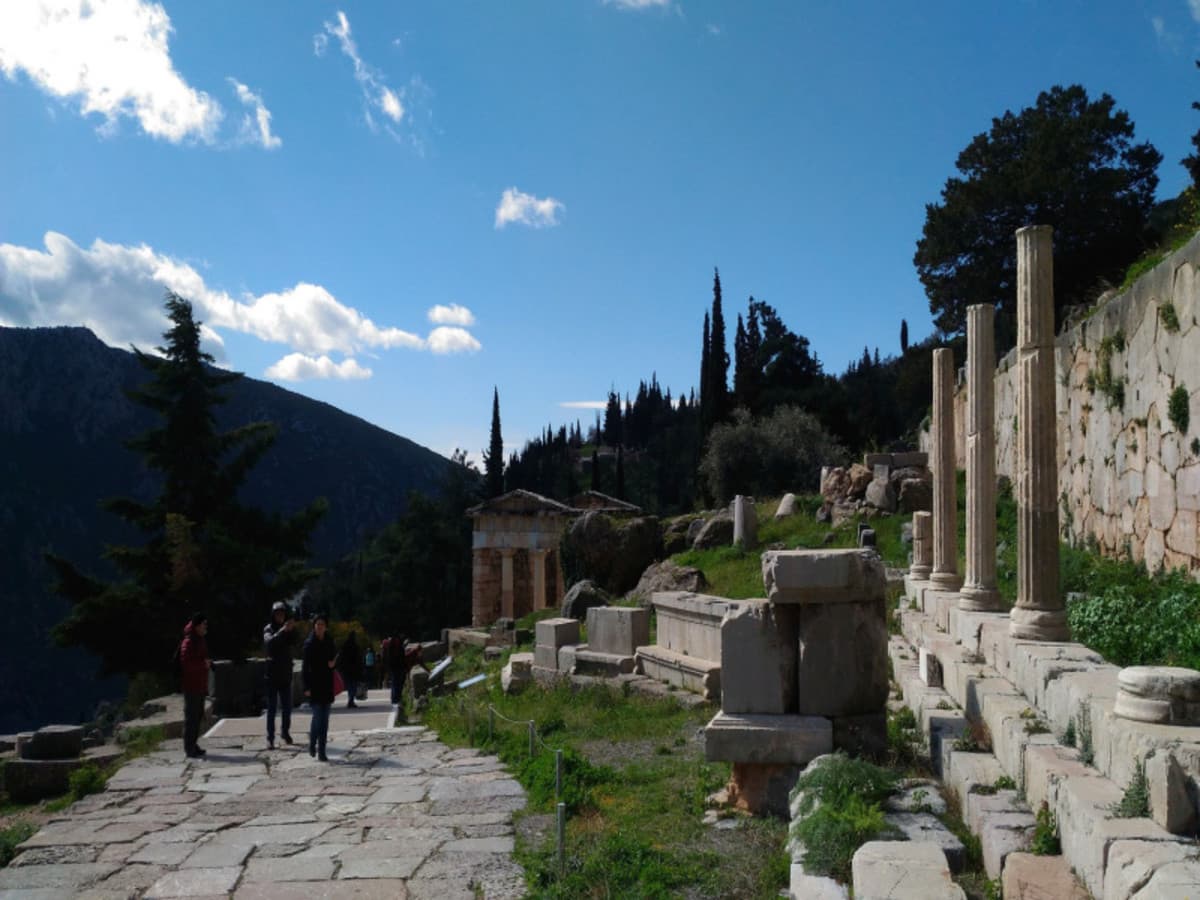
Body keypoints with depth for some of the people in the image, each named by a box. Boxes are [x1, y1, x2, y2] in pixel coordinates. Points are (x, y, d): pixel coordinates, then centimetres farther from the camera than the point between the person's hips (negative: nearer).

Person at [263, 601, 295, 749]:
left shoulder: (287, 629, 6)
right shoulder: (268, 629, -4)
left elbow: (293, 641, -12)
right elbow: (270, 641, -24)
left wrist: (290, 631, -28)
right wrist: (282, 630, -37)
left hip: (285, 673, 4)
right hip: (272, 673, -4)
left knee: (286, 706, 10)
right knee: (271, 707, -3)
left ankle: (285, 732, 25)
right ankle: (270, 738, -2)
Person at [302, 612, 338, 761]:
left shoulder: (329, 642, 6)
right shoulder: (309, 643, -6)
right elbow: (305, 667, -7)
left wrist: (333, 663, -5)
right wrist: (306, 687, -12)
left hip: (327, 684, 4)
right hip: (314, 685, -4)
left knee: (324, 719, 4)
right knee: (318, 716, -7)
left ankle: (321, 751, 9)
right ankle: (312, 744, 17)